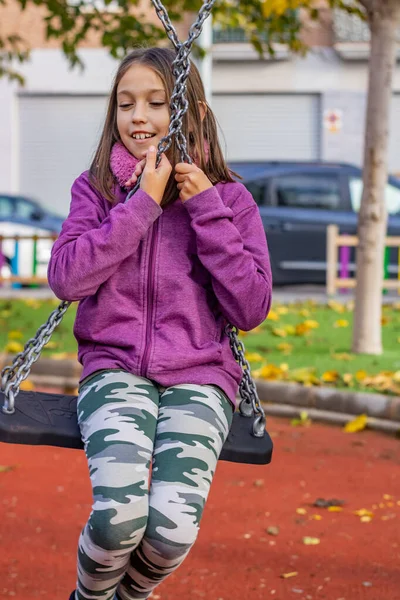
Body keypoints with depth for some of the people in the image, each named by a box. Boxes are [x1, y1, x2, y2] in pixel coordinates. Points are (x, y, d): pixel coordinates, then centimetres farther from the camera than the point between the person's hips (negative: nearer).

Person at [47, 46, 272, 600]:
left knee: (173, 526, -24)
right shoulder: (97, 189, 8)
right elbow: (66, 279, -8)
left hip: (199, 377, 0)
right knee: (120, 513, -29)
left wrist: (205, 207, -7)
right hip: (116, 371, 0)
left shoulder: (229, 198, 7)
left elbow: (251, 309, -3)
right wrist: (141, 202, -10)